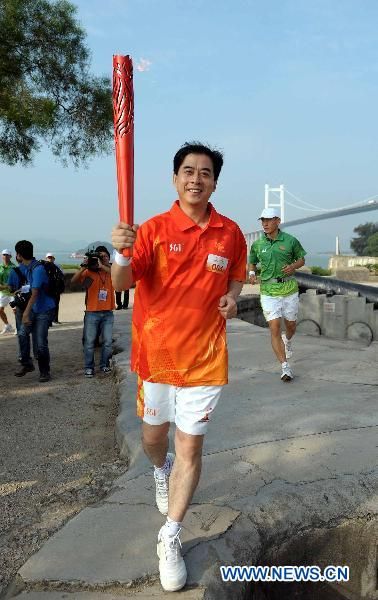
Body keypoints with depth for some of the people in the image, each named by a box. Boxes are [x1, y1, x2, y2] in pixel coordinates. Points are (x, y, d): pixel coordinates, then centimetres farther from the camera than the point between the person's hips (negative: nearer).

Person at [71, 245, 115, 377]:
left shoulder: (111, 271, 4)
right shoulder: (89, 272, -1)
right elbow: (73, 280, -12)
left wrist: (102, 266, -27)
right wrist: (83, 267, -24)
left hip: (108, 313, 2)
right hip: (92, 313, -1)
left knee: (108, 341, 6)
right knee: (89, 342, 2)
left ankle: (104, 365, 22)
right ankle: (88, 367, 13)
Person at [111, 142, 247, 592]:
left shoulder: (230, 233, -1)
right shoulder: (154, 229, -8)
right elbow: (121, 283, -17)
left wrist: (232, 296, -6)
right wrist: (122, 253, -39)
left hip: (204, 355, 0)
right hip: (156, 351, 0)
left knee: (191, 446, 4)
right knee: (153, 437, 18)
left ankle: (169, 538, 22)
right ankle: (162, 470, 56)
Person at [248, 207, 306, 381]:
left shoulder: (290, 240, -2)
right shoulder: (257, 244, 2)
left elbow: (301, 259, 10)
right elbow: (252, 263, 17)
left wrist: (293, 266, -12)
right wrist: (252, 273, -5)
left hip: (289, 289, 1)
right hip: (268, 291, 0)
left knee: (290, 325, 17)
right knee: (274, 329, -9)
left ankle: (287, 341, 54)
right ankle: (285, 367, -4)